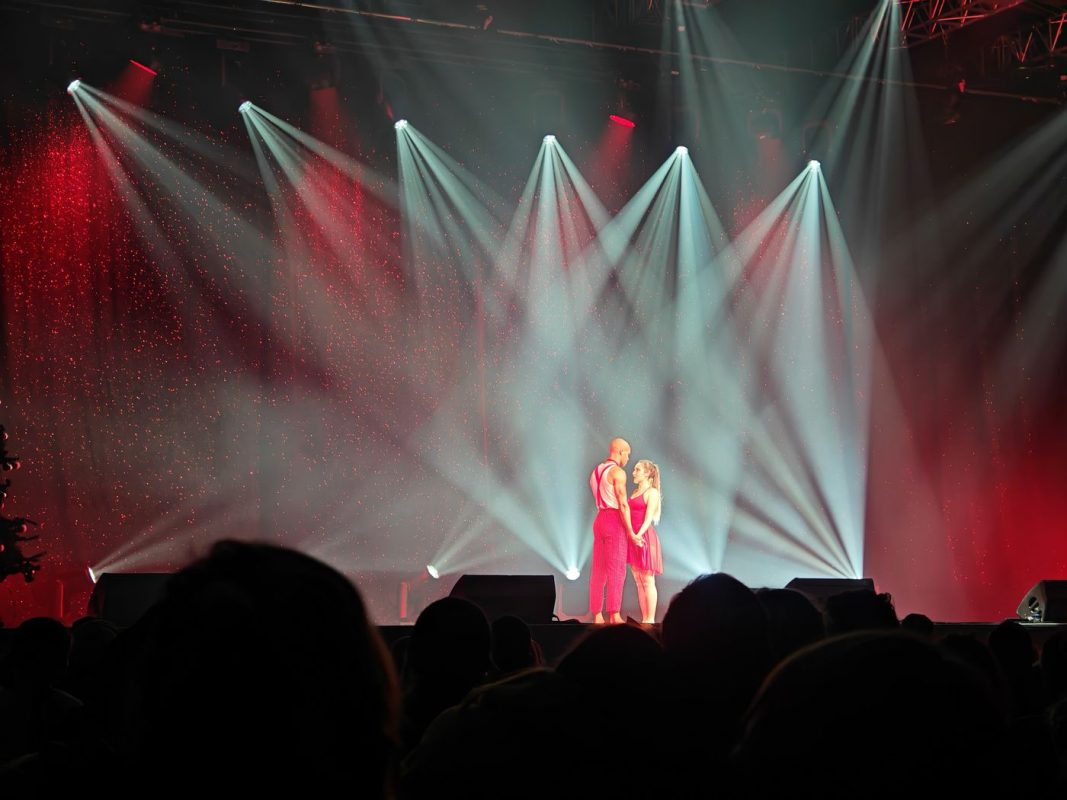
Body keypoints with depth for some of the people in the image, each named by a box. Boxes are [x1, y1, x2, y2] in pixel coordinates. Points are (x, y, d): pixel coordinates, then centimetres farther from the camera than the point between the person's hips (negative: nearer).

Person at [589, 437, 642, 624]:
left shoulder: (596, 471, 16)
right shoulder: (618, 472, -9)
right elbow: (623, 505, -14)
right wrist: (631, 533, -12)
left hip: (599, 519, 8)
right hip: (615, 521, -8)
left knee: (598, 570, 6)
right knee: (616, 570, -7)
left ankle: (597, 616, 4)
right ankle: (614, 616, -10)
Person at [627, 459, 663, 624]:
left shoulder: (652, 492, -5)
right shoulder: (635, 492, 17)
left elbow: (648, 518, -14)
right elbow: (631, 515, 14)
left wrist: (639, 534, -27)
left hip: (645, 536, -8)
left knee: (648, 581, -4)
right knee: (638, 581, 8)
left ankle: (650, 620, -2)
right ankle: (644, 619, 11)